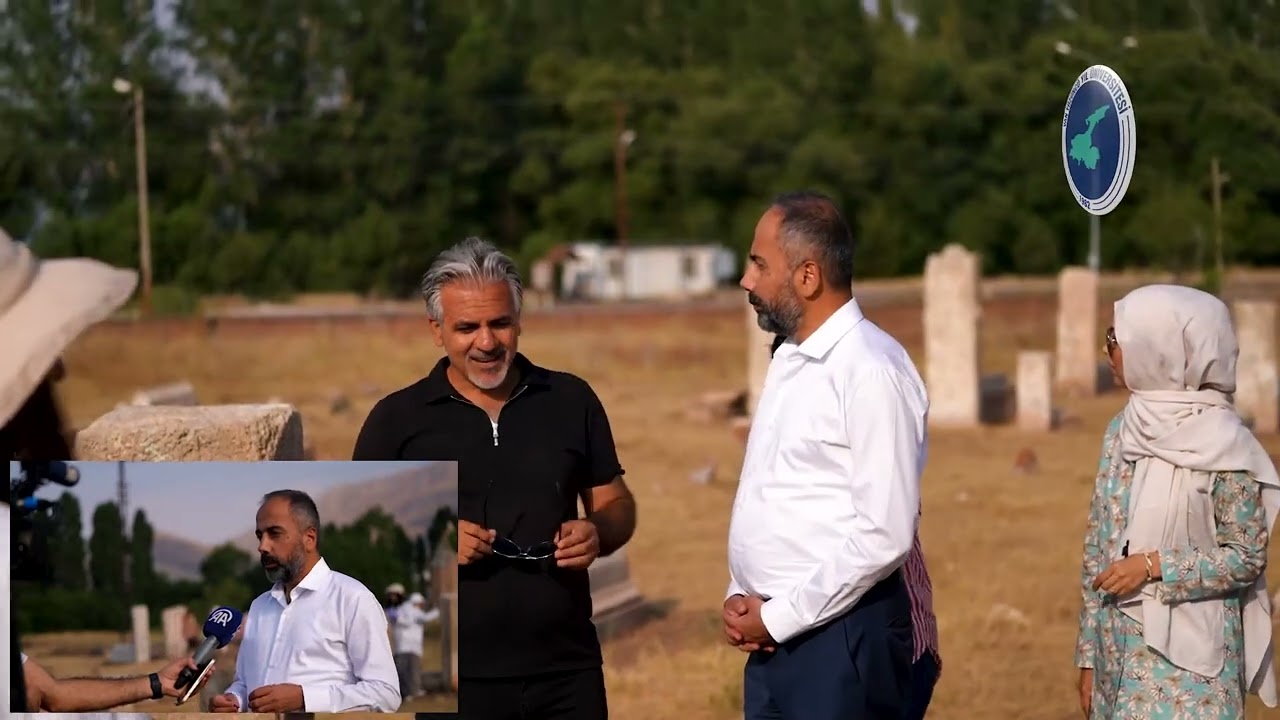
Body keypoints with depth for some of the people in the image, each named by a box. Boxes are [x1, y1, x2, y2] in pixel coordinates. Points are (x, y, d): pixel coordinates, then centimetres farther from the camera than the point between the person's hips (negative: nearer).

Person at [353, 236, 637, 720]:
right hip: (456, 678, -1)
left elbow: (615, 503, 15)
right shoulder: (398, 420, 3)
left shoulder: (571, 401, 9)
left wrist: (597, 533, -8)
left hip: (567, 672, 2)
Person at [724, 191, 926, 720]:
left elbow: (886, 536, -20)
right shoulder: (789, 360, 12)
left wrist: (779, 618, -14)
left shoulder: (872, 371, -15)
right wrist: (741, 597, 4)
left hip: (842, 636, -8)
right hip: (774, 636, 8)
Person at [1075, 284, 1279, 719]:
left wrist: (1154, 565, -18)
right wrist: (1089, 655, 10)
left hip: (1188, 658, -6)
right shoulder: (1121, 432, 6)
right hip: (1120, 651, 6)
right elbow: (1097, 549, 10)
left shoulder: (1224, 446, -12)